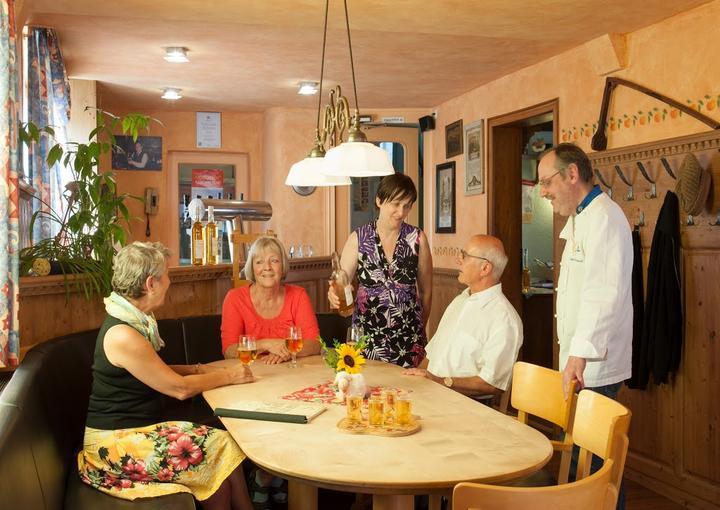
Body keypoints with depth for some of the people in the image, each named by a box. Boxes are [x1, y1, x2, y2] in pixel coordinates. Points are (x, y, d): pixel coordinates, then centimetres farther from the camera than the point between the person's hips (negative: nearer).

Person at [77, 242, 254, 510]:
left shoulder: (132, 321, 7)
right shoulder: (123, 335, -22)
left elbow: (158, 372, 20)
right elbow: (179, 388, -15)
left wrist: (199, 369, 9)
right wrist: (228, 376, -3)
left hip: (131, 431, 8)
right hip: (114, 445, -8)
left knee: (219, 443, -9)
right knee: (223, 448, -13)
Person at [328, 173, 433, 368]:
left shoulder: (417, 238, -2)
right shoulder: (359, 238, -2)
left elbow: (426, 291, 7)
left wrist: (419, 330, 12)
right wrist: (334, 294, -21)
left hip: (407, 337, 0)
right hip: (367, 333, 0)